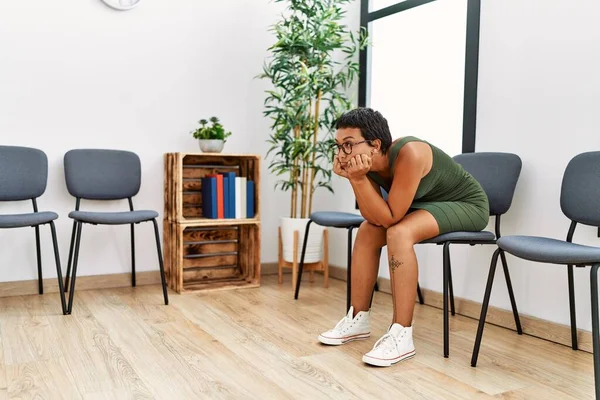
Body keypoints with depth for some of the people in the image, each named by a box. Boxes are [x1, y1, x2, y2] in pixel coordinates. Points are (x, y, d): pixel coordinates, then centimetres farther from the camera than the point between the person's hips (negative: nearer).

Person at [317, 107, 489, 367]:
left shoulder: (408, 154, -34)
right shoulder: (366, 160, -12)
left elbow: (390, 218, -32)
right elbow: (375, 218, -15)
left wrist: (360, 179, -38)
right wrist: (352, 177, -27)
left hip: (467, 204, -8)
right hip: (425, 204, 8)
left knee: (399, 233, -30)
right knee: (367, 231, -2)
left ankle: (401, 336, -24)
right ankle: (358, 319, 9)